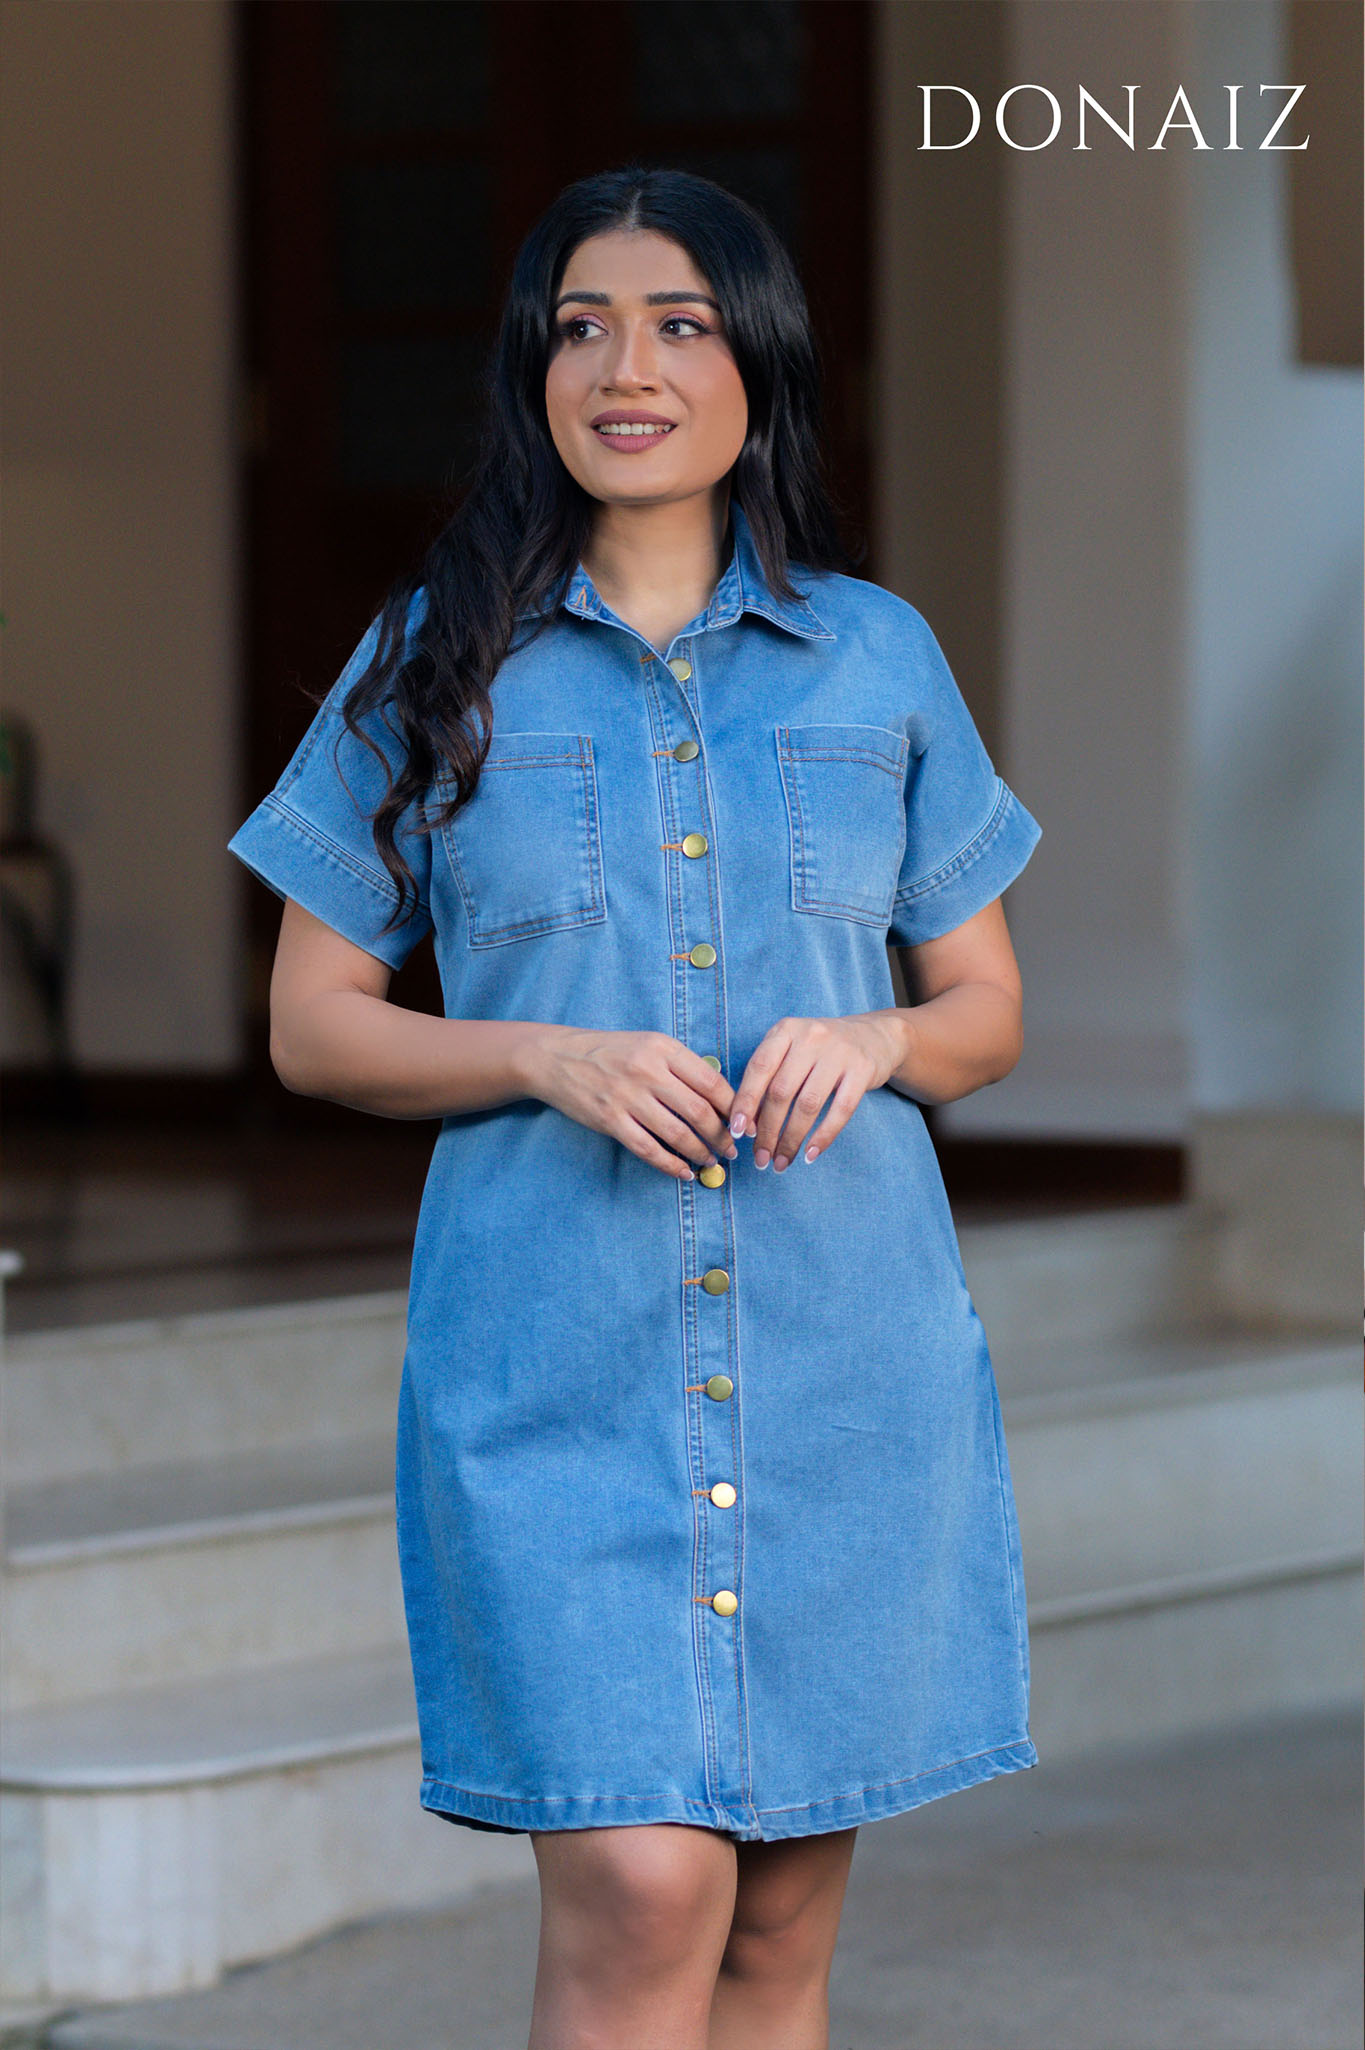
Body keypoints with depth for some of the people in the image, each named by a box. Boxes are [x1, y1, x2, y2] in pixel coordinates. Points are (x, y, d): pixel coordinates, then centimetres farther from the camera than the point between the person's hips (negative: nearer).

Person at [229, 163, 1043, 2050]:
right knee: (636, 1892, -15)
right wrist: (548, 1059, -12)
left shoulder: (879, 658, 9)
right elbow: (313, 1025, 6)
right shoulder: (436, 667, 5)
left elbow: (988, 1007, 15)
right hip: (558, 1358, -2)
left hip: (844, 1351, 2)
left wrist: (872, 1041, -8)